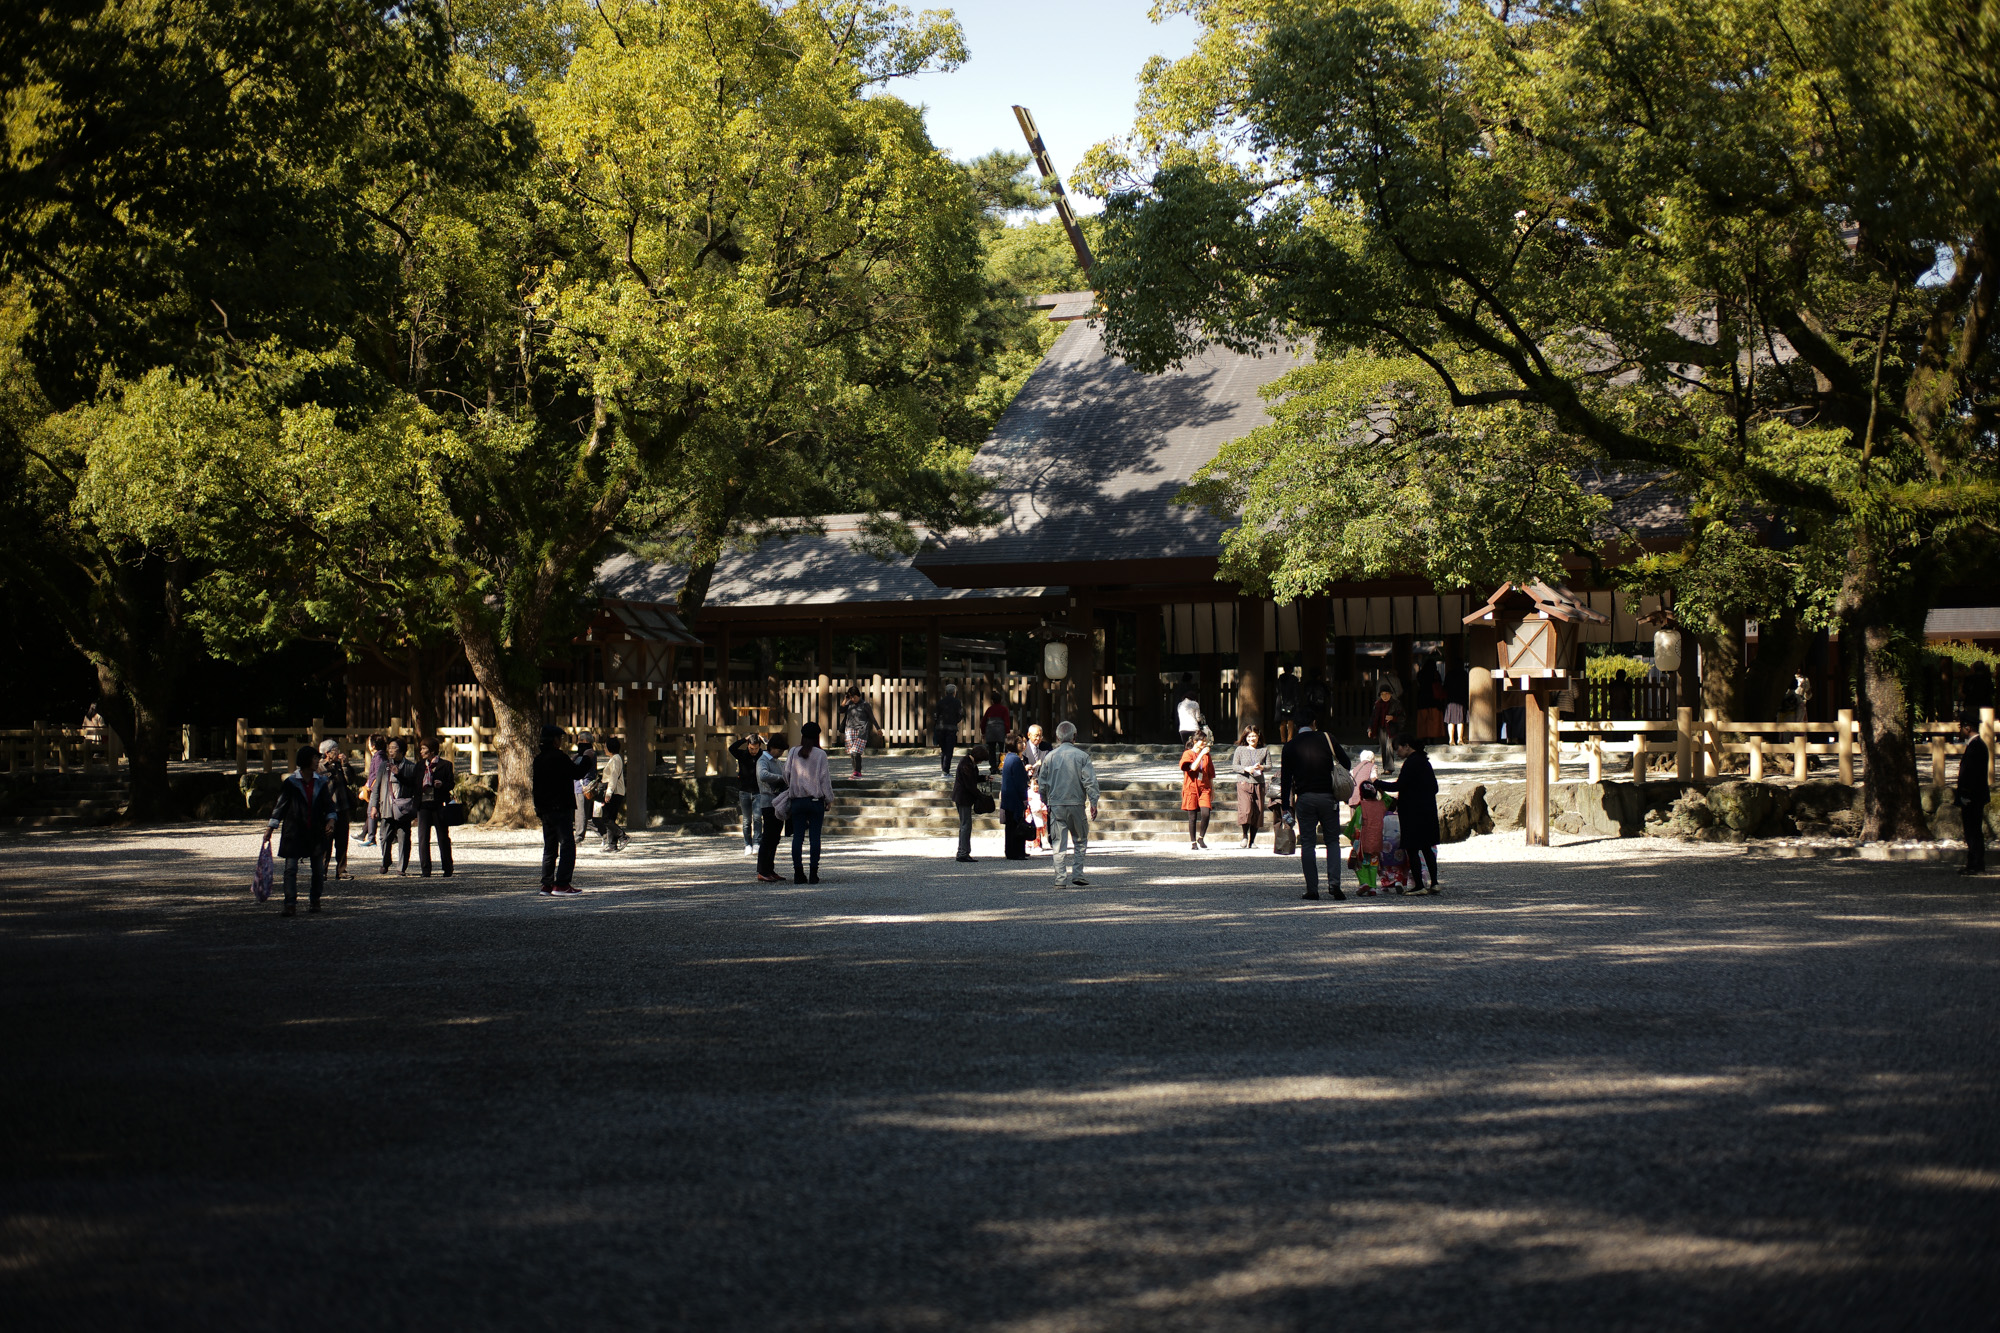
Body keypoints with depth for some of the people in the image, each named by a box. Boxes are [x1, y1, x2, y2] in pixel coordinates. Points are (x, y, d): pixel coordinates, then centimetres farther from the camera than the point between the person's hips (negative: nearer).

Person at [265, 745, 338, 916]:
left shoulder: (321, 783, 7)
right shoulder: (291, 782, -2)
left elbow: (328, 805, 10)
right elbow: (280, 805, 3)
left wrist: (330, 820, -10)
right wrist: (270, 828, 1)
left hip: (316, 832, 3)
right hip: (294, 831, -3)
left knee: (318, 868, 7)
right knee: (290, 868, -8)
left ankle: (314, 900, 22)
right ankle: (290, 905, -10)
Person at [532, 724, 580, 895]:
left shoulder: (539, 759, 11)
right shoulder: (559, 757, -14)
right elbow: (577, 773, -10)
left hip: (544, 810, 8)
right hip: (561, 808, -8)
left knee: (549, 848, 12)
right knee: (567, 845, -7)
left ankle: (547, 885, 11)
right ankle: (561, 884, -13)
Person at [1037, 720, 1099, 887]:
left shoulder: (1049, 757, 3)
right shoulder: (1081, 756, -3)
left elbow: (1042, 782, 8)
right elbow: (1090, 781, -7)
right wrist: (1093, 803, -4)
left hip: (1056, 805, 1)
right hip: (1077, 804, -1)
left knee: (1058, 843, 4)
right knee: (1080, 840, 13)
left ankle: (1060, 878, -1)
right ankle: (1077, 874, 4)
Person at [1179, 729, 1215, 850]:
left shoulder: (1207, 755, 13)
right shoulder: (1188, 754, 0)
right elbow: (1193, 767, -18)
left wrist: (1212, 790, 16)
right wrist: (1201, 754, -20)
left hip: (1204, 788, 3)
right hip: (1191, 789, -3)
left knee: (1206, 813, -16)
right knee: (1193, 816, 0)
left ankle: (1201, 838, 3)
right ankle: (1193, 842, 10)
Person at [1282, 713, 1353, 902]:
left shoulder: (1290, 746, 2)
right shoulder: (1327, 740, 1)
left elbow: (1286, 778, 3)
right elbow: (1345, 762, 5)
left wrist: (1286, 805, 8)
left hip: (1304, 799, 0)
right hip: (1328, 797, 0)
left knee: (1307, 843, 4)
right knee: (1332, 840, 9)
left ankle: (1312, 889, -1)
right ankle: (1334, 882, -8)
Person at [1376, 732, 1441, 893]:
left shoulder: (1411, 763, -14)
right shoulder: (1424, 762, 14)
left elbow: (1399, 786, -18)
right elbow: (1434, 788, 18)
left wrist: (1377, 783, -8)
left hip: (1413, 812, -9)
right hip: (1428, 810, 9)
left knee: (1412, 849, -4)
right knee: (1427, 847, 14)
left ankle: (1419, 885, -6)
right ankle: (1434, 883, 13)